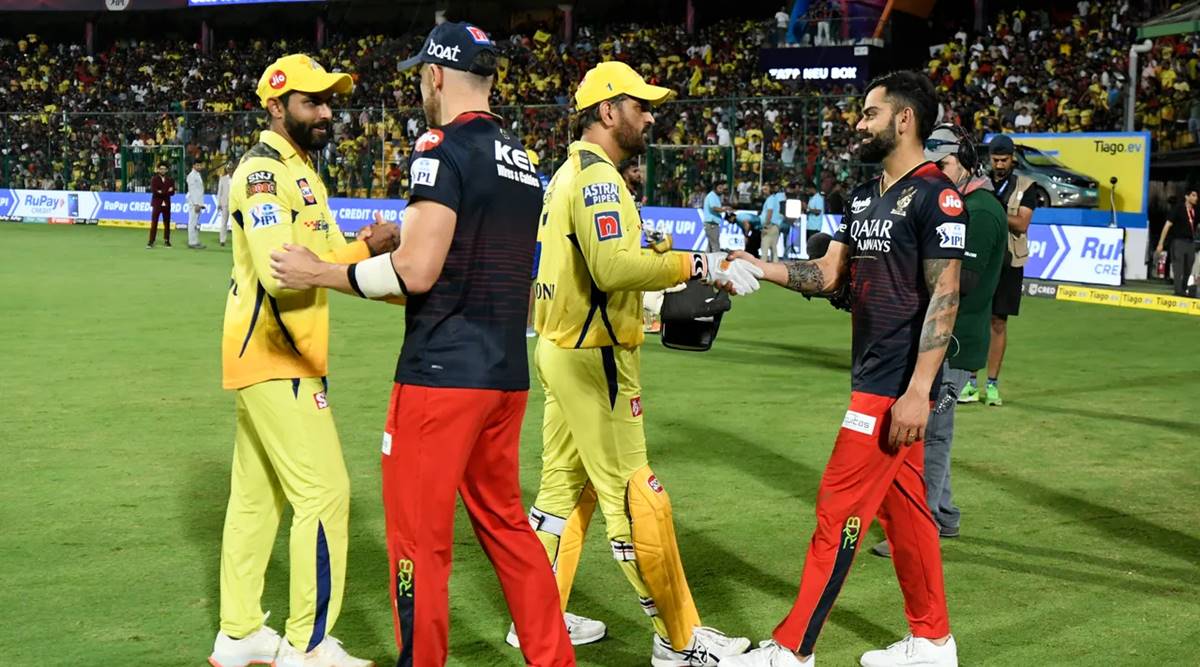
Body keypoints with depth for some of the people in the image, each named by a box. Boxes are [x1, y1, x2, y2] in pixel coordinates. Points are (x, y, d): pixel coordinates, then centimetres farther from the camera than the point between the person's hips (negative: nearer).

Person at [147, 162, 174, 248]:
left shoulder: (170, 180, 9)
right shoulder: (154, 179, 3)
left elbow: (172, 192, -2)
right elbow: (154, 191, -13)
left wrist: (162, 192, -17)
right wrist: (167, 191, -15)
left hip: (166, 204, 3)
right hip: (157, 204, -2)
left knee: (167, 223, 4)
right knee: (154, 223, -7)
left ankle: (166, 241, 14)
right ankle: (151, 242, -6)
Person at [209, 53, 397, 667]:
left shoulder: (301, 174, 17)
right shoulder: (262, 173, -15)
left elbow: (333, 263, 14)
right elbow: (280, 271, -27)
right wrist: (365, 248, -21)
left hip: (268, 358, 10)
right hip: (277, 360, -10)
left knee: (256, 495, 14)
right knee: (324, 491, -8)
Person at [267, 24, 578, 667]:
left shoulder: (444, 147, -11)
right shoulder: (521, 159, 14)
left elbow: (416, 272, -17)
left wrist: (319, 273, -6)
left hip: (443, 372, -8)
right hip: (508, 373, 9)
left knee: (418, 535, 1)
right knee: (504, 522, 18)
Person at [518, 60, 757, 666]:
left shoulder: (571, 173, 15)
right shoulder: (597, 175, -16)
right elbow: (615, 267, -29)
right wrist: (699, 265, -23)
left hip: (561, 349, 10)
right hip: (593, 358, -10)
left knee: (564, 485, 16)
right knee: (634, 498, -5)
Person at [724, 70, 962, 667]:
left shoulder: (934, 196, -14)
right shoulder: (865, 196, 14)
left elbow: (944, 297, -18)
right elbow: (828, 274, 12)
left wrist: (918, 390, -23)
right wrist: (758, 267, -3)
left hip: (898, 385, -9)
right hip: (872, 375, 9)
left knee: (838, 510, -6)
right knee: (901, 508, 15)